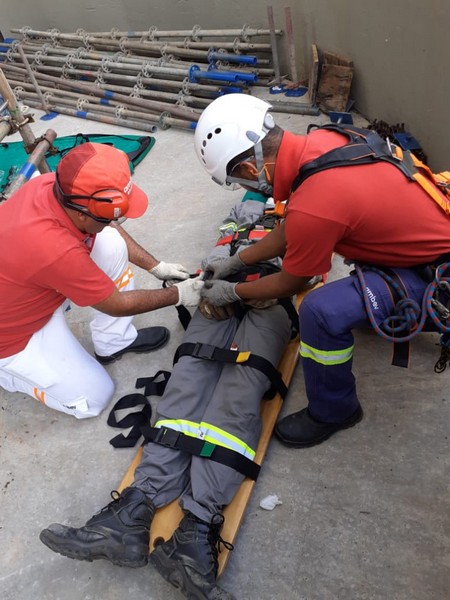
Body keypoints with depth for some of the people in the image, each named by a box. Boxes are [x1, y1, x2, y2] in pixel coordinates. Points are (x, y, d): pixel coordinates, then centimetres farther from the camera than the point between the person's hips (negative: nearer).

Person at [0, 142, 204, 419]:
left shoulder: (55, 185, -21)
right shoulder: (55, 250, -41)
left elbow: (111, 229, 0)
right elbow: (118, 304, -23)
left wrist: (156, 266, -3)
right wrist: (179, 295, -11)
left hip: (32, 293, 7)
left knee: (112, 242, -9)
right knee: (93, 398, 1)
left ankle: (115, 341, 8)